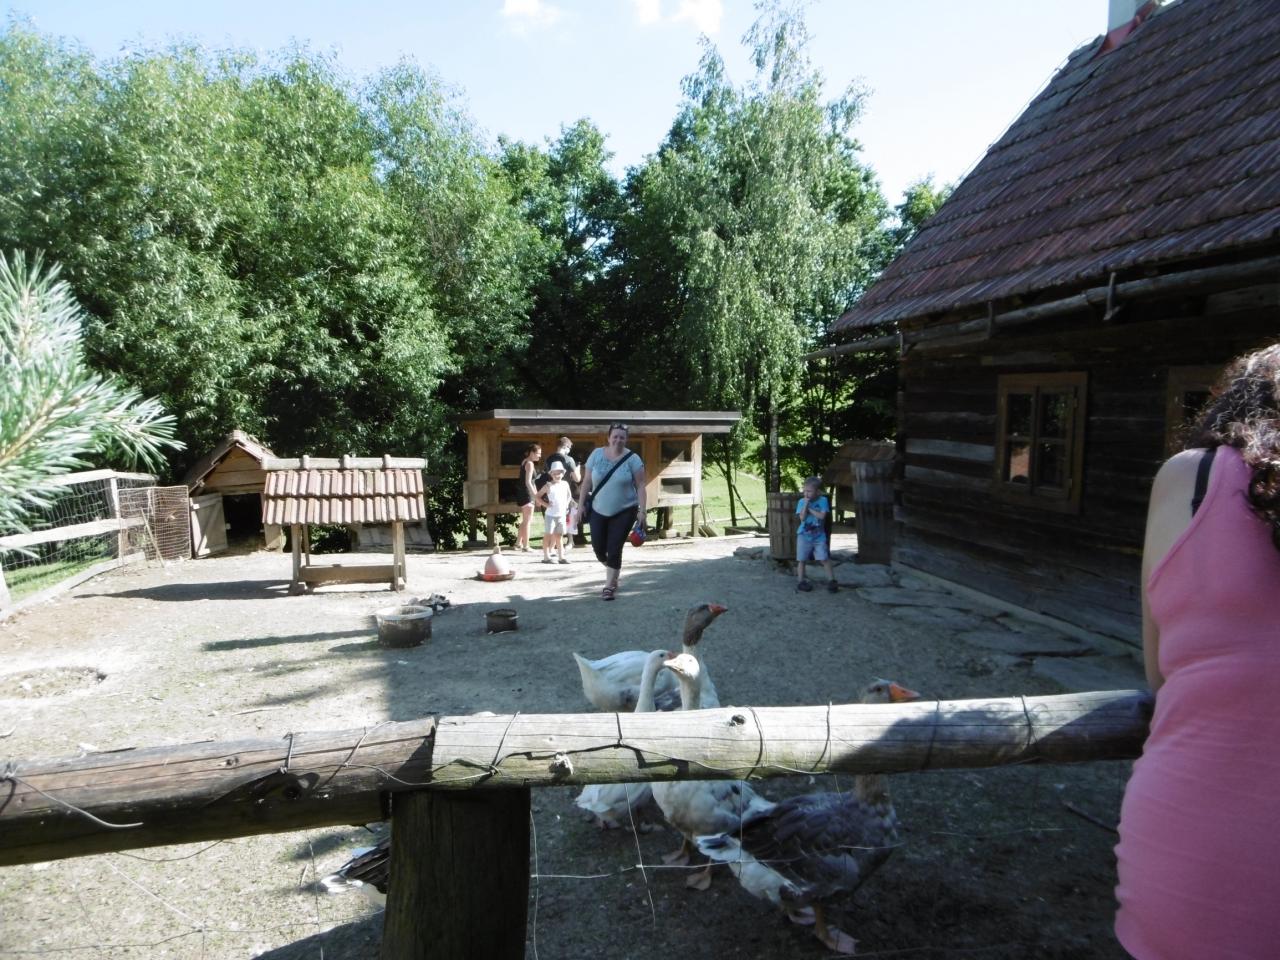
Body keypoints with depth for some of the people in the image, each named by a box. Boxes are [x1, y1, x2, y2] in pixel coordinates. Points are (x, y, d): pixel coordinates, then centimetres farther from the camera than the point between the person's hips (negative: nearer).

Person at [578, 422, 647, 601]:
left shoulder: (632, 459, -9)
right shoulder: (597, 454, -3)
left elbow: (640, 486, -8)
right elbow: (587, 482, 3)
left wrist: (641, 511, -13)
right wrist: (581, 505, 0)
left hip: (624, 512, -3)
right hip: (598, 511, 3)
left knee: (614, 549, -5)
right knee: (598, 548, 7)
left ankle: (609, 586, 9)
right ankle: (613, 572, 37)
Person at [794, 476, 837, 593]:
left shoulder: (823, 500, -7)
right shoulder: (802, 502, -6)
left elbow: (822, 516, -18)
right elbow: (802, 518, -15)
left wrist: (810, 508, -15)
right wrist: (806, 504, -21)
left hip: (819, 536, -1)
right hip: (804, 535, 1)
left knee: (825, 559, -2)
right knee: (802, 560, 5)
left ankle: (831, 581, 7)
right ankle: (800, 581, 16)